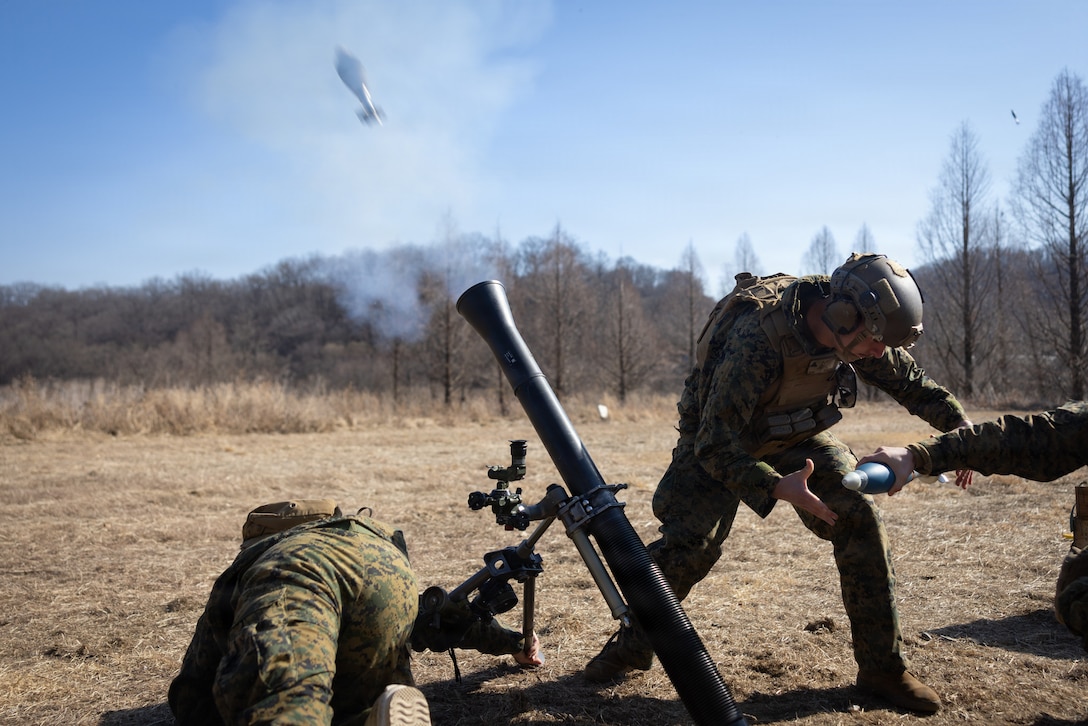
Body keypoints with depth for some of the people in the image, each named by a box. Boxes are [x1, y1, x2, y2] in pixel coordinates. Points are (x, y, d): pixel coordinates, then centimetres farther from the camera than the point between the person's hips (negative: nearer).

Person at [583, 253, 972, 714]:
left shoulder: (852, 327, -19)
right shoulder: (758, 337, -40)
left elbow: (910, 382, 1)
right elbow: (715, 444, -38)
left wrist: (961, 428, -10)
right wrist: (777, 488, -49)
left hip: (796, 434, 5)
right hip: (719, 438, -5)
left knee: (859, 517, -10)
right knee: (690, 539, -18)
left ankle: (883, 667, 3)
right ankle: (632, 645, 8)